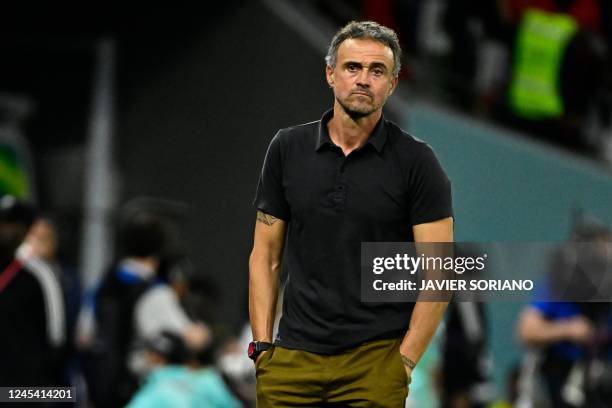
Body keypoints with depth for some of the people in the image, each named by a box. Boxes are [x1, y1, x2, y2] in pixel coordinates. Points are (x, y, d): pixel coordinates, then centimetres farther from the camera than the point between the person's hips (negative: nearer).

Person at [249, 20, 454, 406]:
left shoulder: (415, 161, -4)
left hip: (374, 361, -3)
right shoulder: (288, 150, 5)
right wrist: (262, 345, 0)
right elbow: (266, 255, 9)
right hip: (294, 358, 3)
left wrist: (403, 363, -11)